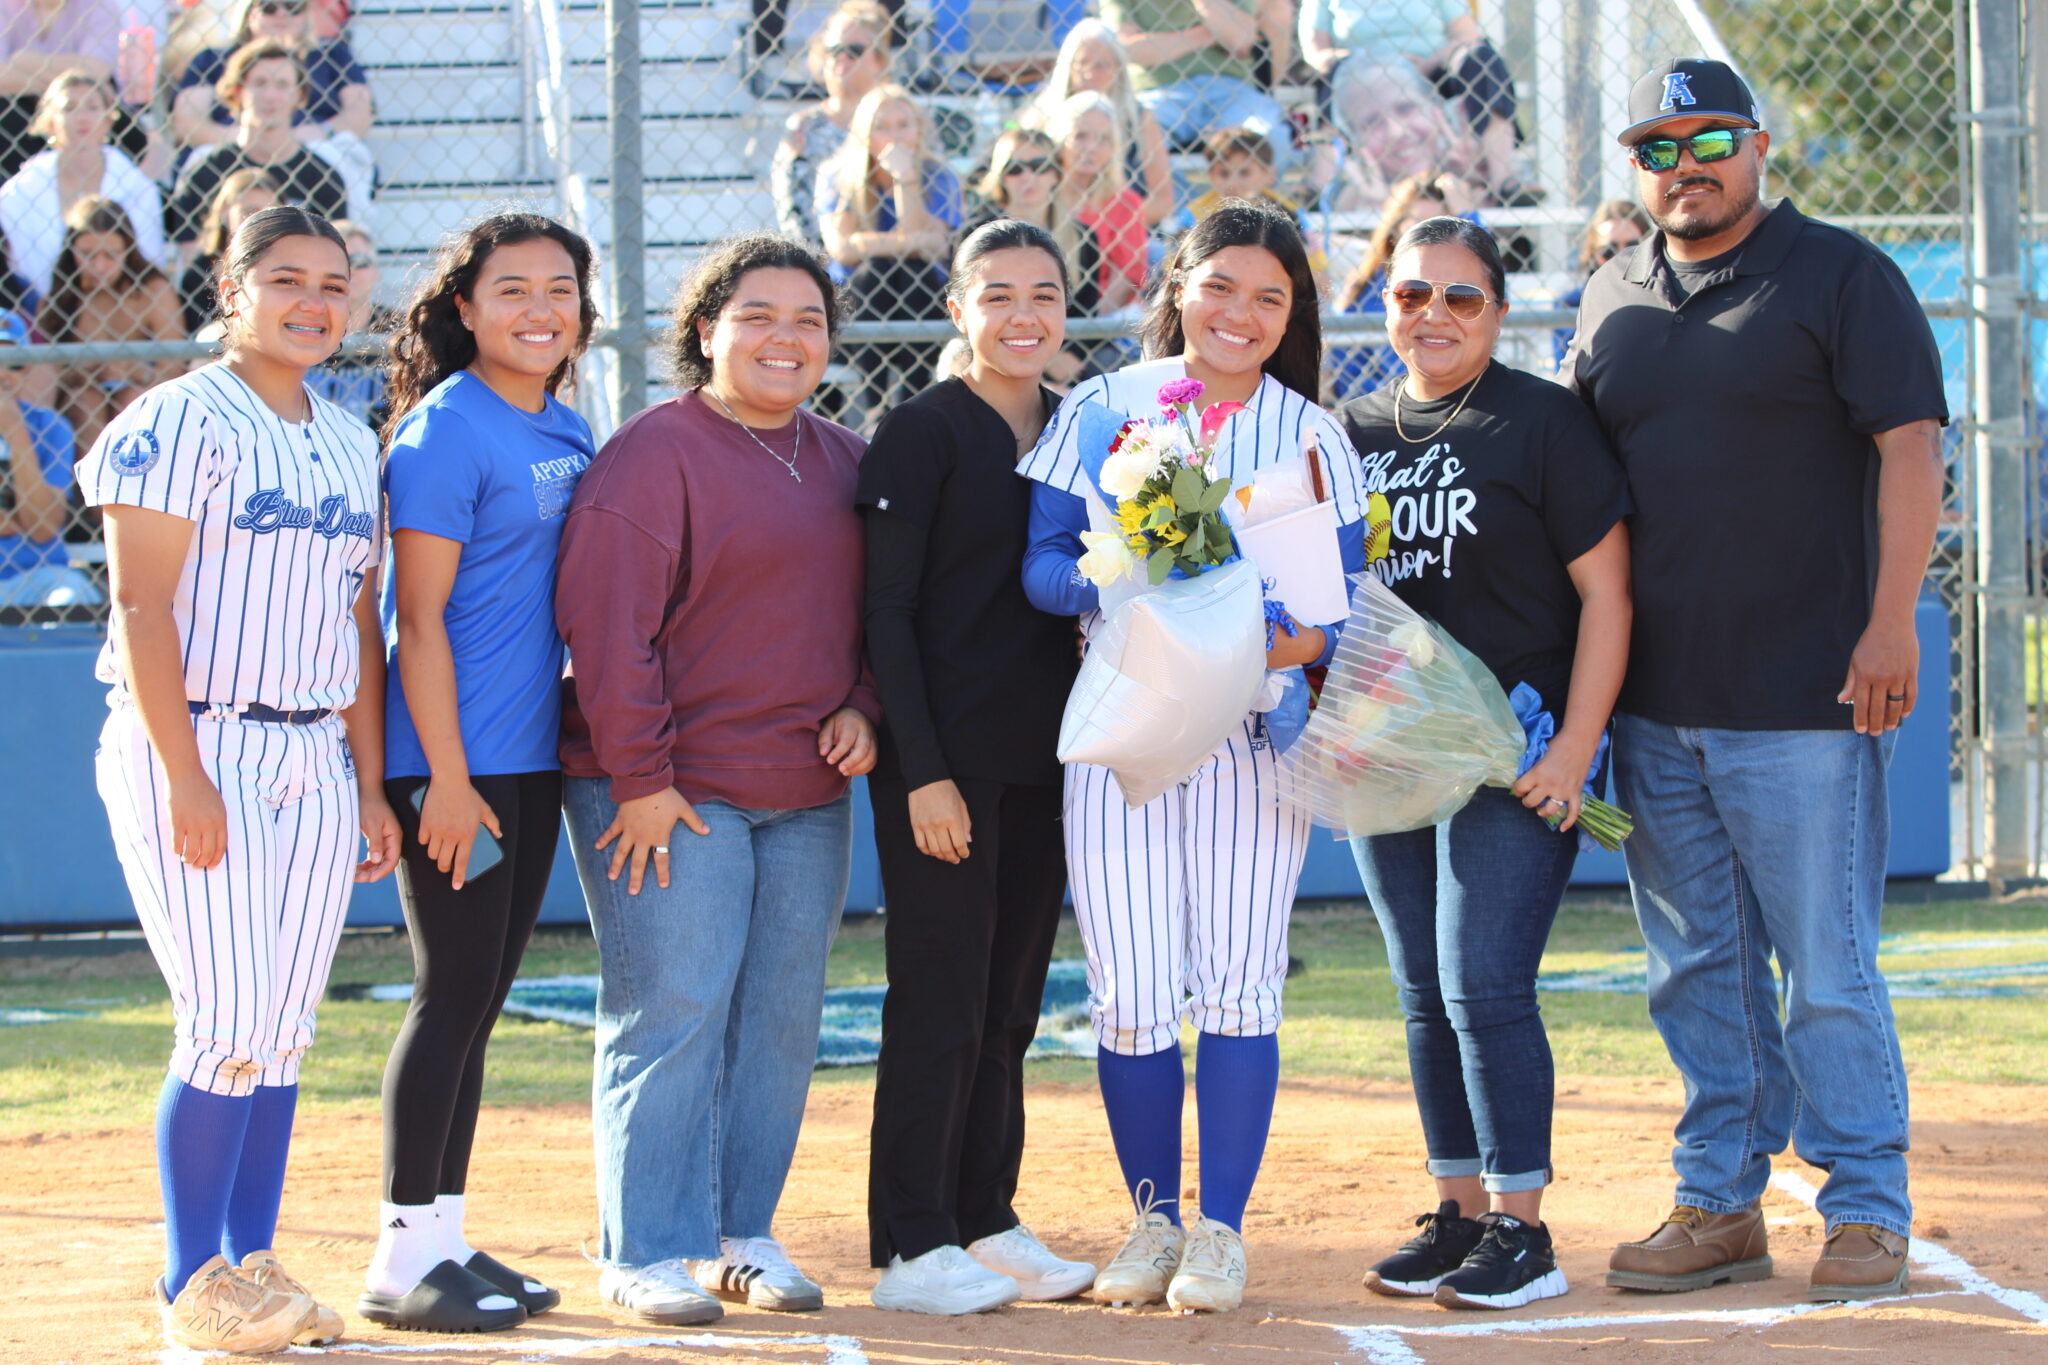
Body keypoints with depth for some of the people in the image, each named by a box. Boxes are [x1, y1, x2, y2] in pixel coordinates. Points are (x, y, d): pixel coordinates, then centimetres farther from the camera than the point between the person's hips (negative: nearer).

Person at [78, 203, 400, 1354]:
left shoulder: (350, 443, 14)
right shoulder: (180, 423, -7)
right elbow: (141, 606, -13)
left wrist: (369, 783, 11)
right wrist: (184, 779, -19)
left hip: (314, 762, 7)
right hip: (195, 747, -7)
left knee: (287, 1029, 6)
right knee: (232, 1023, -11)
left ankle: (253, 1262, 13)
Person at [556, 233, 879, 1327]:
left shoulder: (845, 461, 14)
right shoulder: (653, 455, -9)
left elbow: (873, 606, 21)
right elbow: (607, 622, -14)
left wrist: (859, 709, 3)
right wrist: (639, 776, -17)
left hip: (808, 790, 7)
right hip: (672, 792, -7)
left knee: (782, 1020, 9)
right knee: (671, 1014, -7)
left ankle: (745, 1235, 19)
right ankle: (647, 1252, 0)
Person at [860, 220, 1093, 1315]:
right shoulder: (921, 433, -7)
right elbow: (886, 611, -10)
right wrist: (923, 769, -16)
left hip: (1044, 760, 6)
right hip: (943, 760, -6)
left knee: (1010, 1002, 10)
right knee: (941, 998, -5)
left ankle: (985, 1223, 18)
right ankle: (910, 1246, 0)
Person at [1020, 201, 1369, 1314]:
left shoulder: (1310, 434, 6)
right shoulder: (1101, 408, 5)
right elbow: (1041, 563, 1)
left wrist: (1309, 642, -21)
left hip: (1253, 732, 0)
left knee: (1236, 983, -3)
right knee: (1130, 995, -2)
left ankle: (1221, 1228, 9)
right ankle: (1153, 1219, 15)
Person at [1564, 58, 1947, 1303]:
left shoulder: (1840, 276, -2)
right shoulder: (1614, 302, 14)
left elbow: (1910, 447, -8)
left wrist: (1890, 621, -15)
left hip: (1805, 695, -6)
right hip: (1654, 705, 6)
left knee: (1829, 969, -3)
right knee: (1700, 969, 10)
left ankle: (1867, 1211, 5)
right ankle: (1721, 1206, 18)